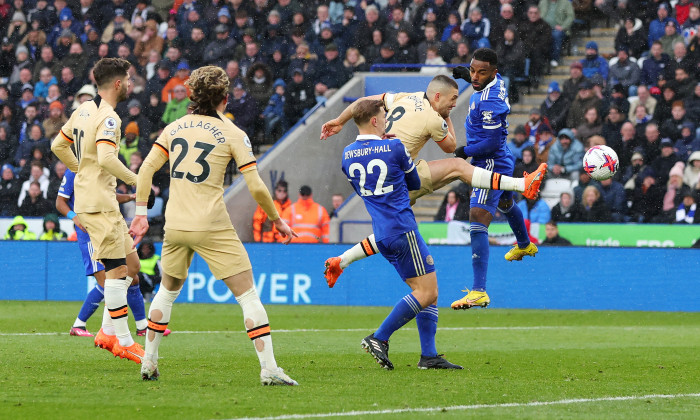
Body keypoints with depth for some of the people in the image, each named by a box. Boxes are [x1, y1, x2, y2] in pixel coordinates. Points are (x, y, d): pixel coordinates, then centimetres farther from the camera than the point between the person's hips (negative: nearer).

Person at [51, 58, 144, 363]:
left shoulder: (84, 110, 12)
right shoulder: (108, 117, -16)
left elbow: (58, 146, 20)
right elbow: (106, 158, -29)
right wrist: (135, 179, -17)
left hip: (89, 197, 10)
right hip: (99, 203, -10)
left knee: (129, 260, 15)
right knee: (117, 269, -7)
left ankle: (108, 330, 16)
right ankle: (122, 341, -5)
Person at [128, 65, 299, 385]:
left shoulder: (174, 128, 8)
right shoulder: (232, 134, -4)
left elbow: (146, 169, 6)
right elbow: (256, 187, -7)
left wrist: (140, 213, 14)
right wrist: (277, 220, 6)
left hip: (174, 226, 5)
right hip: (212, 227, -5)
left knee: (168, 290, 25)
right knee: (248, 295, -1)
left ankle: (148, 364, 26)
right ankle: (268, 369, -10)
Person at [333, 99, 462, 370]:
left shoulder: (347, 155, 7)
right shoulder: (395, 148, -9)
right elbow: (415, 183, 6)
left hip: (382, 235, 8)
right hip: (402, 230, -8)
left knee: (428, 291, 11)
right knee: (427, 291, -5)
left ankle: (429, 355, 4)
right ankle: (379, 338, -11)